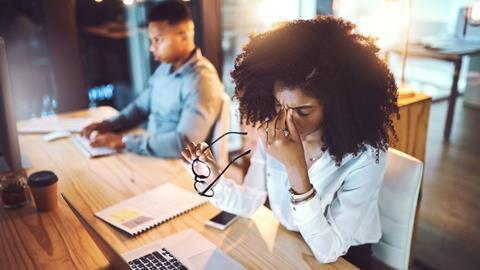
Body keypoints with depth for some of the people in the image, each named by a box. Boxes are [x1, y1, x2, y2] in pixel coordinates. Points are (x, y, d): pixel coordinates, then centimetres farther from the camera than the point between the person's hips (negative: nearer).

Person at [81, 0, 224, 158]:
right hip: (152, 156, 7)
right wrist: (109, 125, -1)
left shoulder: (201, 80, -21)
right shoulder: (165, 69, 6)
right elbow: (141, 106, 17)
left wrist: (124, 142, -25)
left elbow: (185, 144, -29)